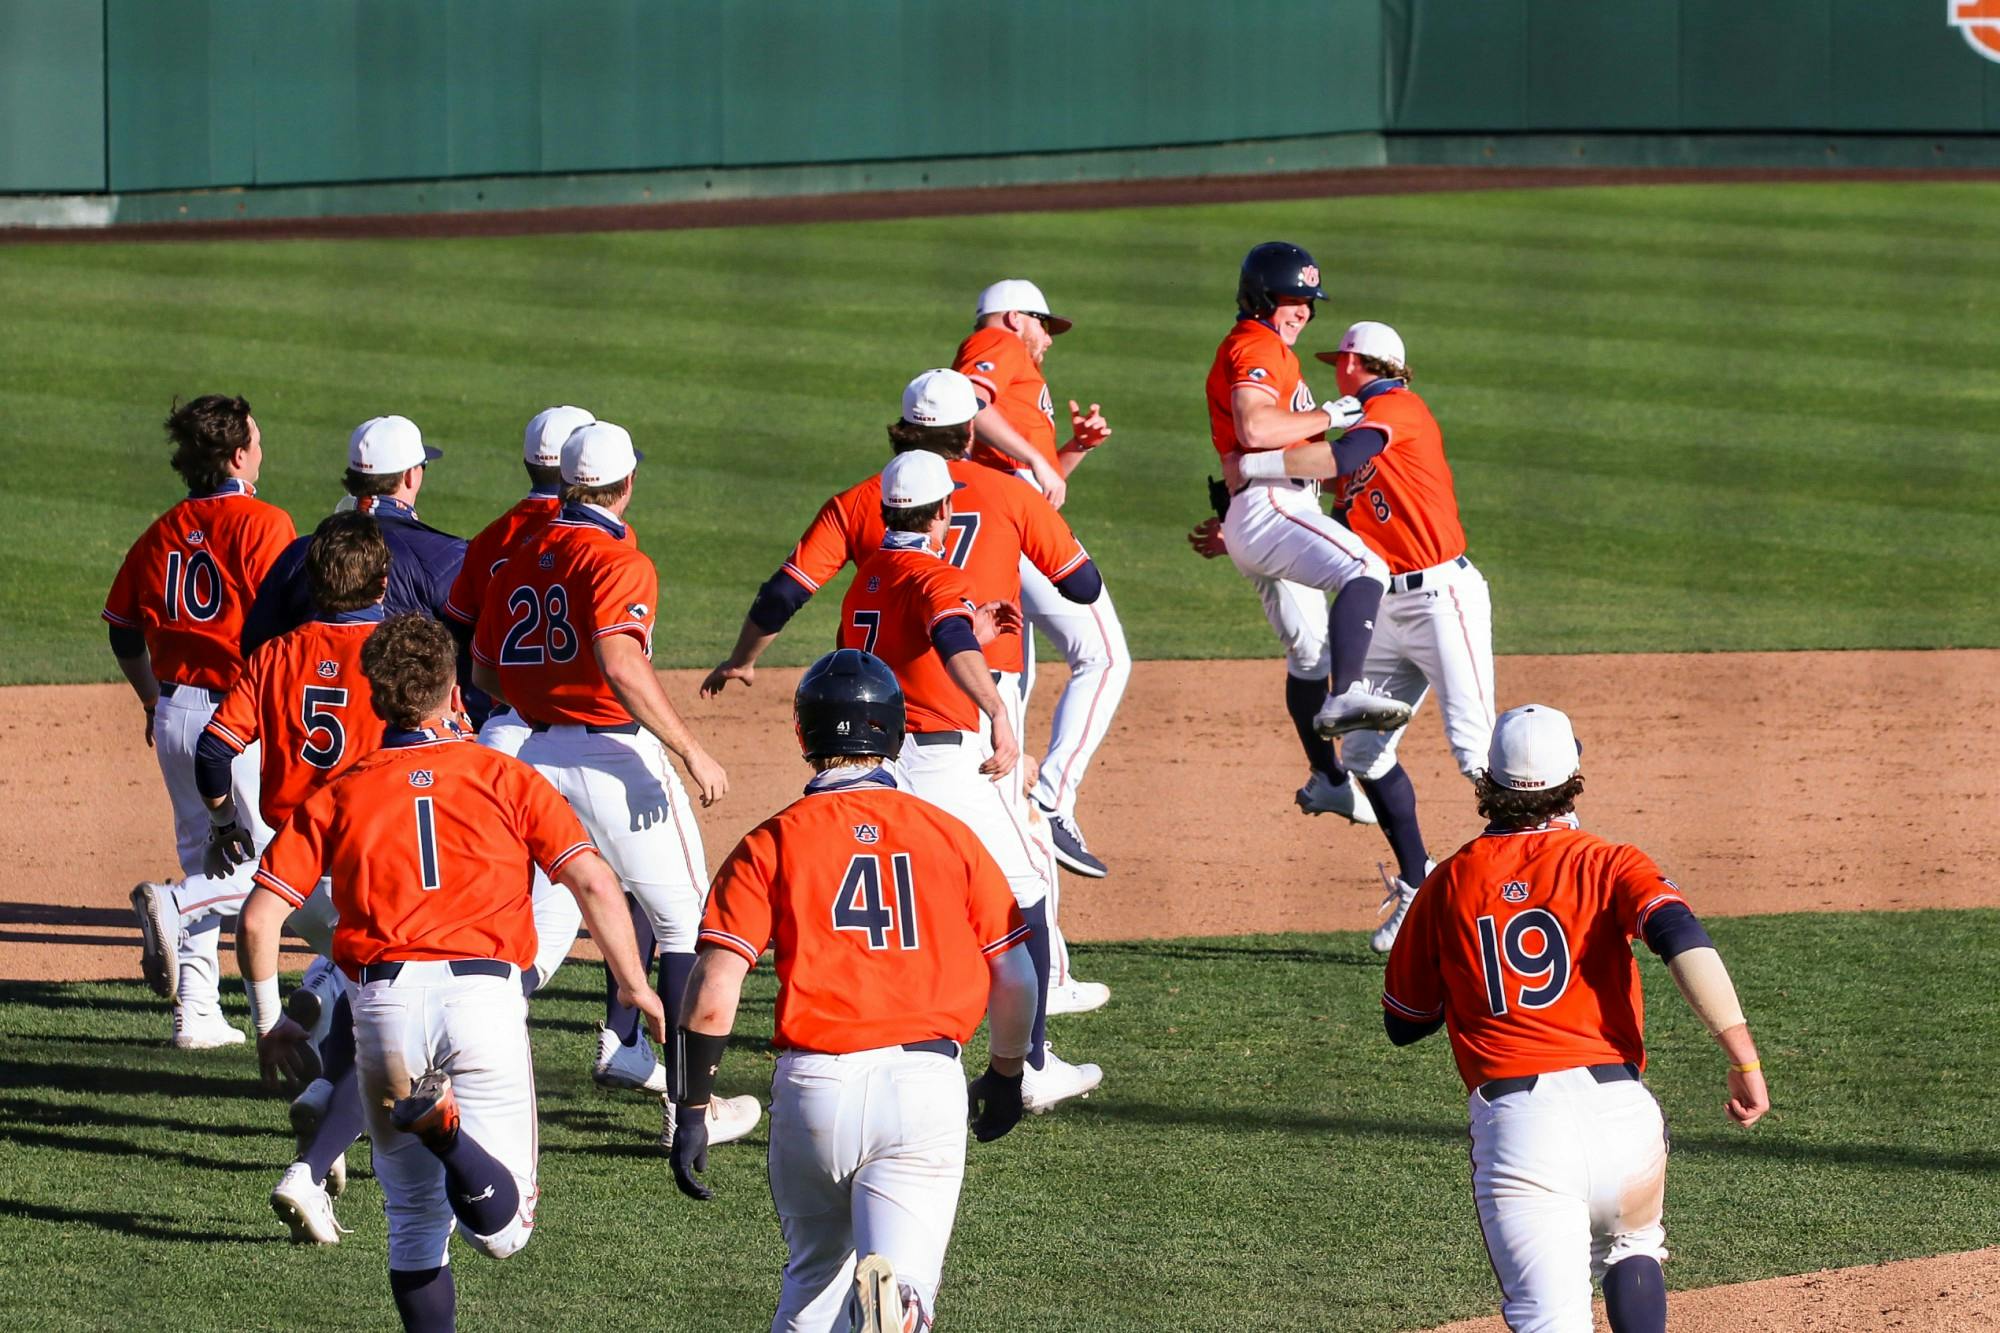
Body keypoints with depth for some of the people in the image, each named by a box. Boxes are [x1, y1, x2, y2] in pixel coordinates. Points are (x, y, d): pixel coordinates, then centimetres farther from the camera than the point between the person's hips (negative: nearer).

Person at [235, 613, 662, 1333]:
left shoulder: (338, 796, 12)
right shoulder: (506, 779, 10)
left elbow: (258, 917, 5)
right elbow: (594, 882, -1)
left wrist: (269, 1021, 18)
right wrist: (635, 987, 9)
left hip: (383, 1003, 1)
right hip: (485, 995, -1)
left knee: (416, 1220, 17)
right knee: (502, 1232, -4)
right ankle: (447, 1132, -32)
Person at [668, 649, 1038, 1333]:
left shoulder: (772, 844, 4)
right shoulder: (950, 837, 8)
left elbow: (712, 995, -5)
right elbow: (1016, 981, 11)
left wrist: (691, 1112, 3)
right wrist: (1005, 1076, 29)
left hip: (814, 1087, 1)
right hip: (926, 1084, 0)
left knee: (816, 1274, 22)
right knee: (903, 1272, -7)